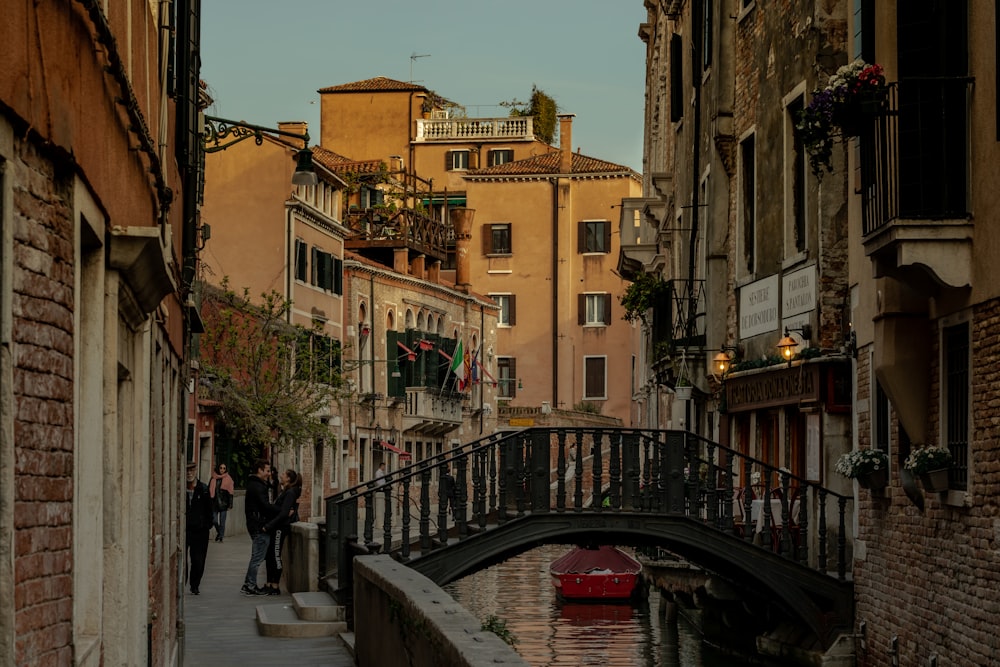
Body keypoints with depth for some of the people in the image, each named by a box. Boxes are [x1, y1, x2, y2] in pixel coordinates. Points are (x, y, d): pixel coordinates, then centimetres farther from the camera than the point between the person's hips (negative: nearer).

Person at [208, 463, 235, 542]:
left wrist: (230, 504, -5)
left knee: (222, 522, -3)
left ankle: (221, 536, 5)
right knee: (214, 520, -2)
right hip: (214, 502, 2)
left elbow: (230, 492, 0)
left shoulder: (228, 479, 2)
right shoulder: (213, 478, 8)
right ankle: (219, 532, 24)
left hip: (223, 503, -2)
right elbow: (209, 490, 12)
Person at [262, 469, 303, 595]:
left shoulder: (290, 493, -14)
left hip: (281, 528, -10)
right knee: (270, 556, 10)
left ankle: (275, 587, -2)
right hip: (276, 527, 10)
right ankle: (269, 585, 15)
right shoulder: (284, 492, 16)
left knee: (276, 556, -6)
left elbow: (283, 514, -20)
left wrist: (268, 526, -20)